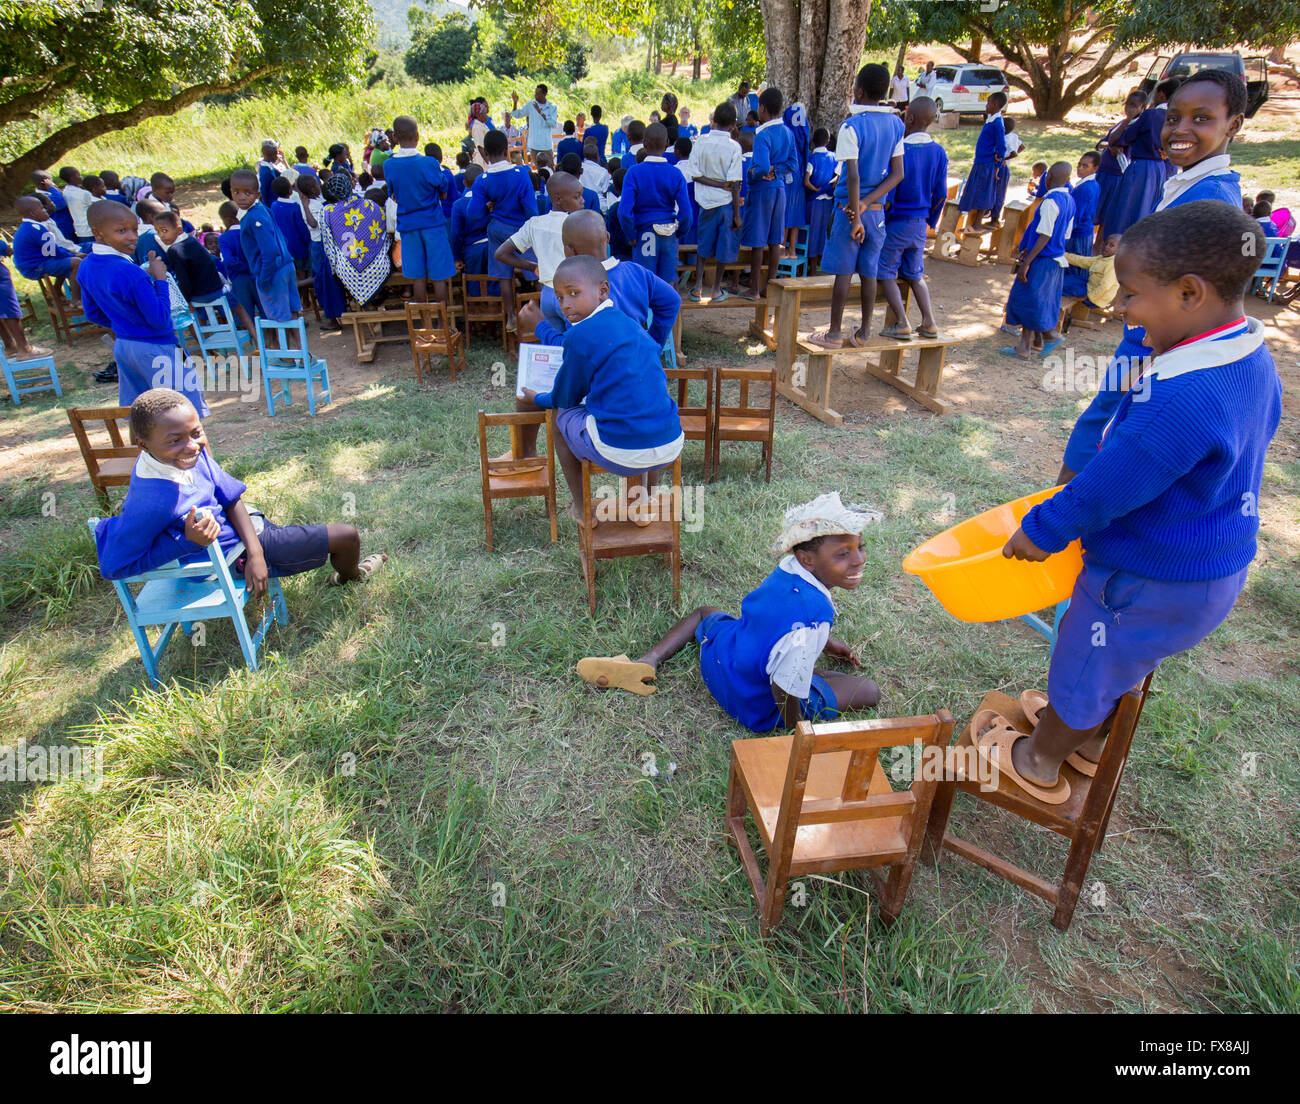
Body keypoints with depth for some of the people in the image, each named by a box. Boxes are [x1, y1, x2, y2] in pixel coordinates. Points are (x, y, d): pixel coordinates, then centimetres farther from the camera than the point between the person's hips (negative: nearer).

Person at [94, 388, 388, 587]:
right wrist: (187, 541, -32)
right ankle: (349, 576, 36)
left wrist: (255, 553, -17)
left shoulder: (193, 451, -15)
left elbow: (230, 499, -6)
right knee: (347, 537, 4)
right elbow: (113, 566, -26)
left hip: (237, 526, 6)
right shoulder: (151, 498, -34)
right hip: (231, 553, -6)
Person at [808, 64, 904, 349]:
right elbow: (898, 174, 2)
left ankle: (834, 333, 6)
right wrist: (867, 203, -6)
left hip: (850, 207, -6)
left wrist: (856, 217, -16)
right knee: (869, 271, 12)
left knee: (844, 271, 0)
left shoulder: (852, 126, -13)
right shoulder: (896, 125, 6)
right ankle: (864, 331, 19)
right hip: (878, 209, 6)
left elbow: (853, 176, -19)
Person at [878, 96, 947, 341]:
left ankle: (902, 324, -4)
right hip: (920, 224, 6)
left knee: (886, 273, 4)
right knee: (915, 274, 17)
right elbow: (941, 194, 6)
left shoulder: (900, 150, -17)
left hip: (896, 222, -6)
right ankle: (929, 323, 10)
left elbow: (888, 194, -17)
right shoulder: (939, 152, 1)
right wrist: (931, 220, 19)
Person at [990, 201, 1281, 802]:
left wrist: (1038, 532, -11)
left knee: (1081, 669, 14)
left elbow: (1103, 492, -28)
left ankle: (1038, 764, 38)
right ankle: (1088, 739, 53)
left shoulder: (1180, 399, -36)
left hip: (1150, 584, -9)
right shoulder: (1253, 362, -3)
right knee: (1123, 664, 29)